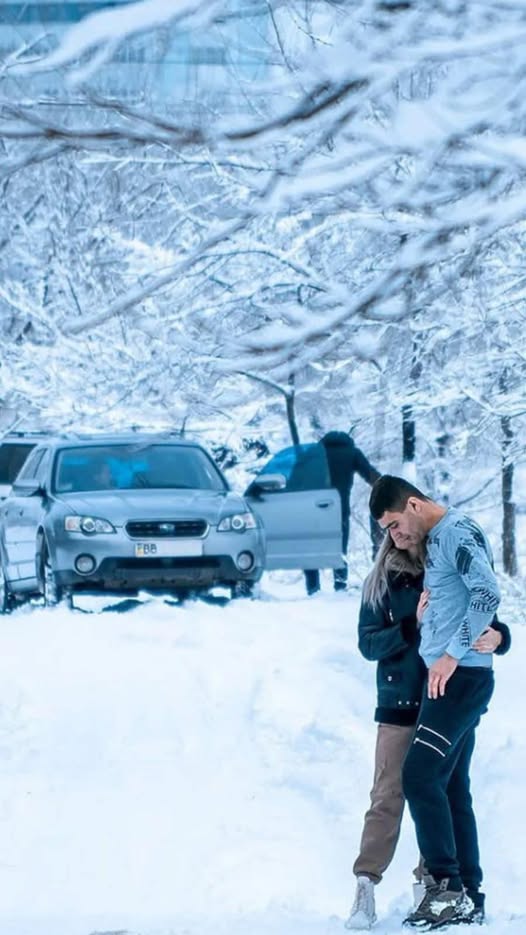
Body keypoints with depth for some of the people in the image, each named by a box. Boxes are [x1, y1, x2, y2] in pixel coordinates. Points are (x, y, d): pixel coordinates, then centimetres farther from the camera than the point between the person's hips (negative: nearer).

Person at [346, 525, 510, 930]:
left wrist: (496, 637, -24)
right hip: (400, 706, -2)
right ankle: (366, 884, -11)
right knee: (388, 796, -8)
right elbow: (368, 643, -5)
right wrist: (412, 625, -20)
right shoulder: (381, 585, 2)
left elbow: (492, 625, 1)